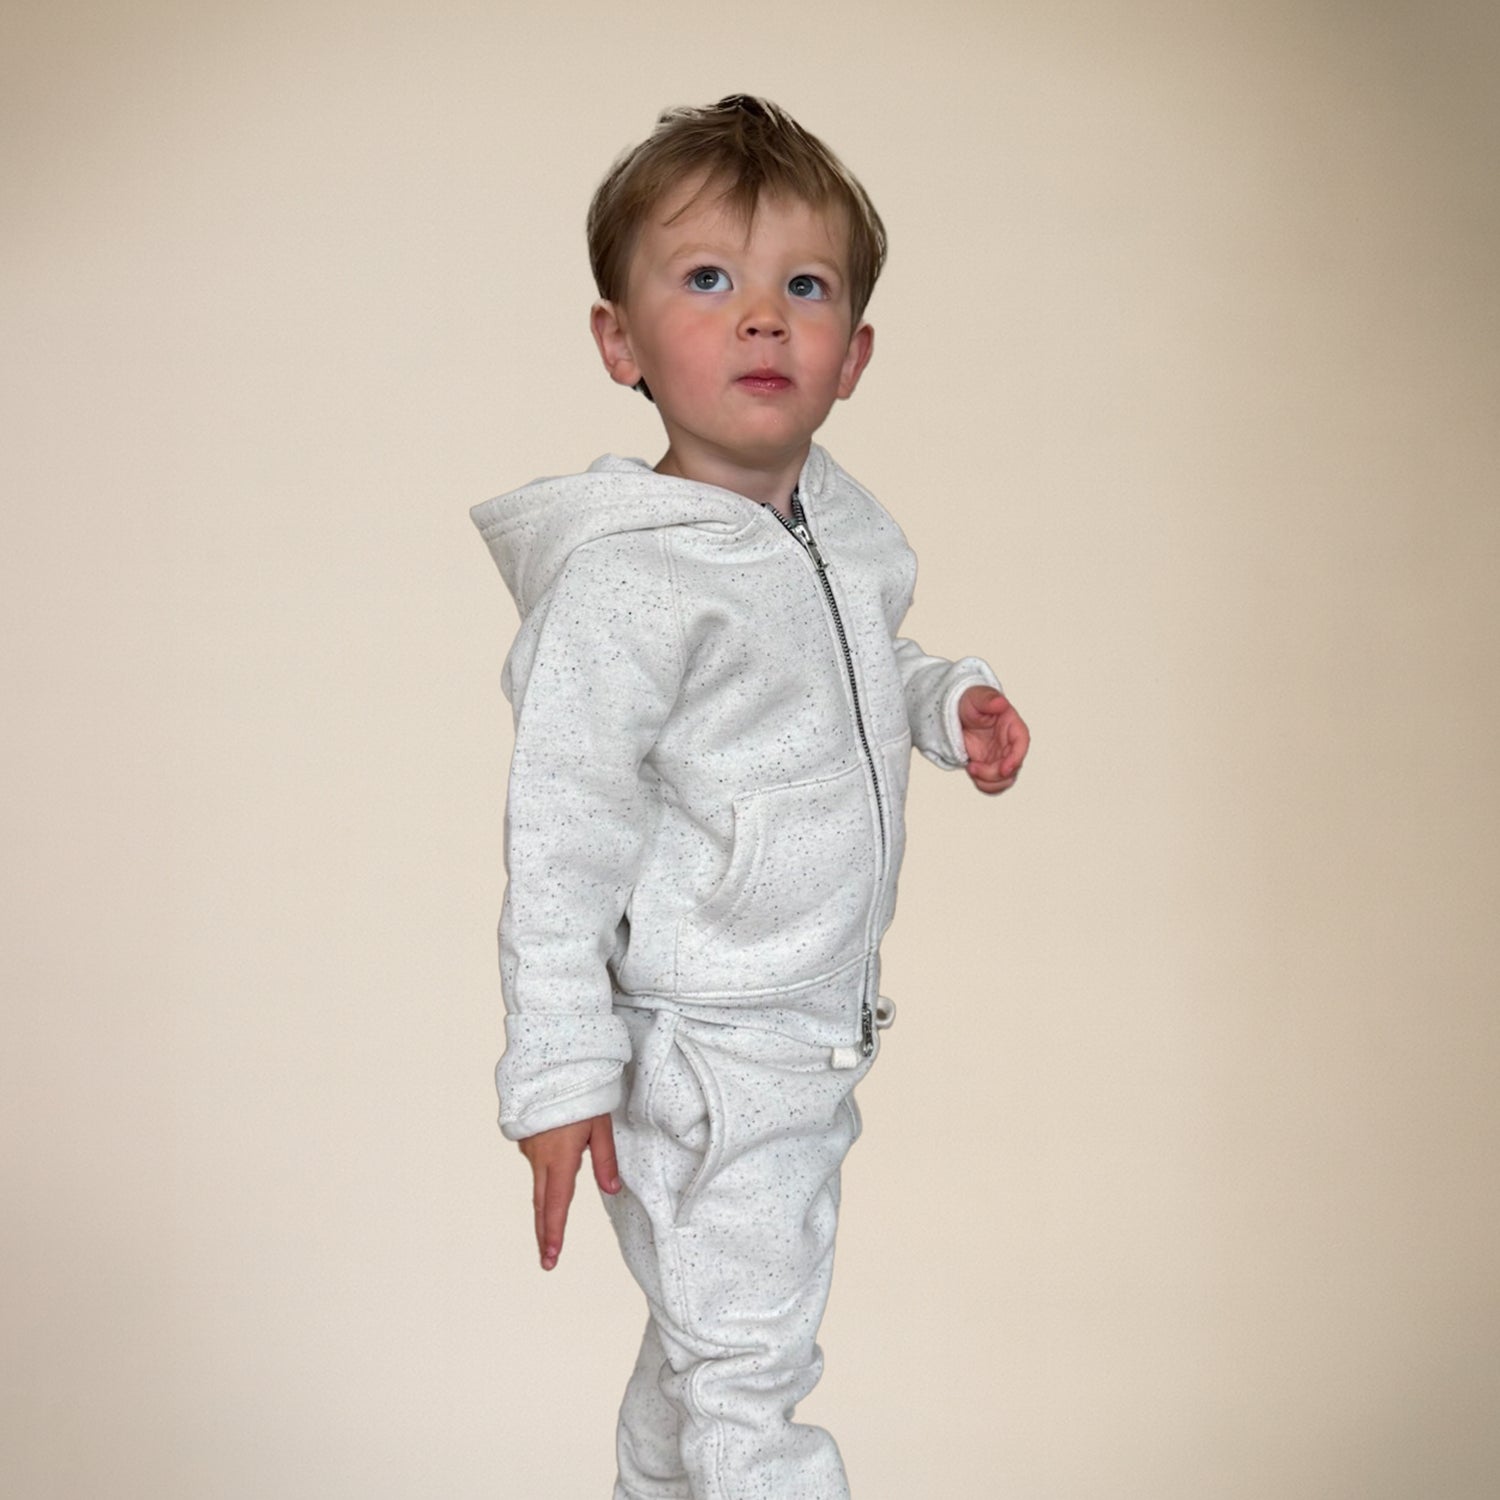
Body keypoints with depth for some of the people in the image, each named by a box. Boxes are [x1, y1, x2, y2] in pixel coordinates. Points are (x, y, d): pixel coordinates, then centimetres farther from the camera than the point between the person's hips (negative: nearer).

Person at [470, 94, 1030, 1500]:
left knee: (704, 1333, 25)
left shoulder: (841, 523, 3)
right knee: (742, 1361, -1)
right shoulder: (625, 579, -23)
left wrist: (950, 703, 3)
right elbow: (560, 844, -21)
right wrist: (561, 1075, -21)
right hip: (703, 1053, -8)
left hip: (820, 1027, 8)